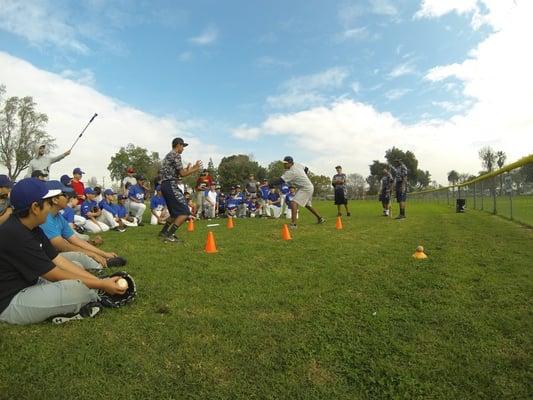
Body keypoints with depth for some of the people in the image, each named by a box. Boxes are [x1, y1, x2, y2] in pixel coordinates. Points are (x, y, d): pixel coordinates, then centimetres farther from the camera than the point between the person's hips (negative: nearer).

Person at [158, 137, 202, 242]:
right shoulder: (176, 155, -8)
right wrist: (195, 169, 1)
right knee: (185, 212, -10)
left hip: (165, 185, 10)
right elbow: (182, 174, -12)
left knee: (176, 212, 22)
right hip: (171, 185, -10)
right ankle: (169, 235, -12)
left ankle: (163, 232, 26)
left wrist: (187, 169, 28)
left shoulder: (168, 156, 22)